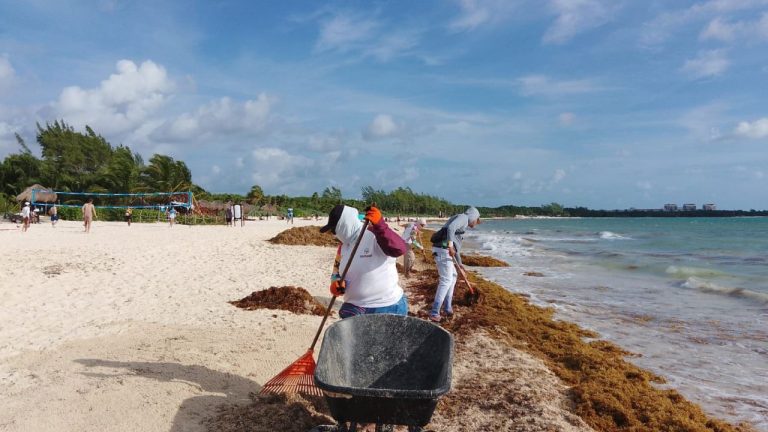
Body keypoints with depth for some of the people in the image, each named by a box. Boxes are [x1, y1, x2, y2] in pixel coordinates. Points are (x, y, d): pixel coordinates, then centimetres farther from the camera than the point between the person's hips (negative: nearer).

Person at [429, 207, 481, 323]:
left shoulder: (462, 226, 28)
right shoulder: (463, 217, -2)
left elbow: (456, 246, 35)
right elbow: (450, 227, -23)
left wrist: (459, 263, 40)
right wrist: (450, 246, -30)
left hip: (442, 250, 10)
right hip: (443, 249, -10)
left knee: (453, 276, 22)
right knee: (446, 281, -8)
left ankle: (447, 307, 24)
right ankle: (434, 313, -9)